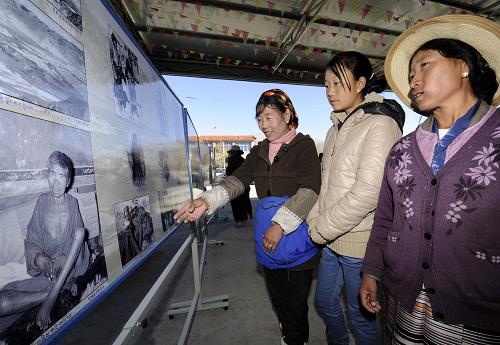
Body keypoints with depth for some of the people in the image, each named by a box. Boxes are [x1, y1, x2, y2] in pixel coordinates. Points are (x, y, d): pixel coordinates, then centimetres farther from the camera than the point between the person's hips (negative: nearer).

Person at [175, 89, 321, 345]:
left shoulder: (304, 145, -6)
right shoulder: (258, 152, 9)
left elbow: (310, 190, -17)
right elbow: (237, 180, -4)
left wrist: (280, 224, -23)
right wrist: (207, 201, -20)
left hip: (296, 235, -5)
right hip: (267, 236, 5)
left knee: (296, 299, 9)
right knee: (276, 296, 21)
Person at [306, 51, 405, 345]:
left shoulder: (380, 125, -14)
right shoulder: (337, 129, 10)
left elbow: (367, 194, -22)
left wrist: (319, 230, -14)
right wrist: (314, 222, -1)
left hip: (359, 243, -7)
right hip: (332, 239, 8)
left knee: (360, 314, 15)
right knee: (325, 301, 24)